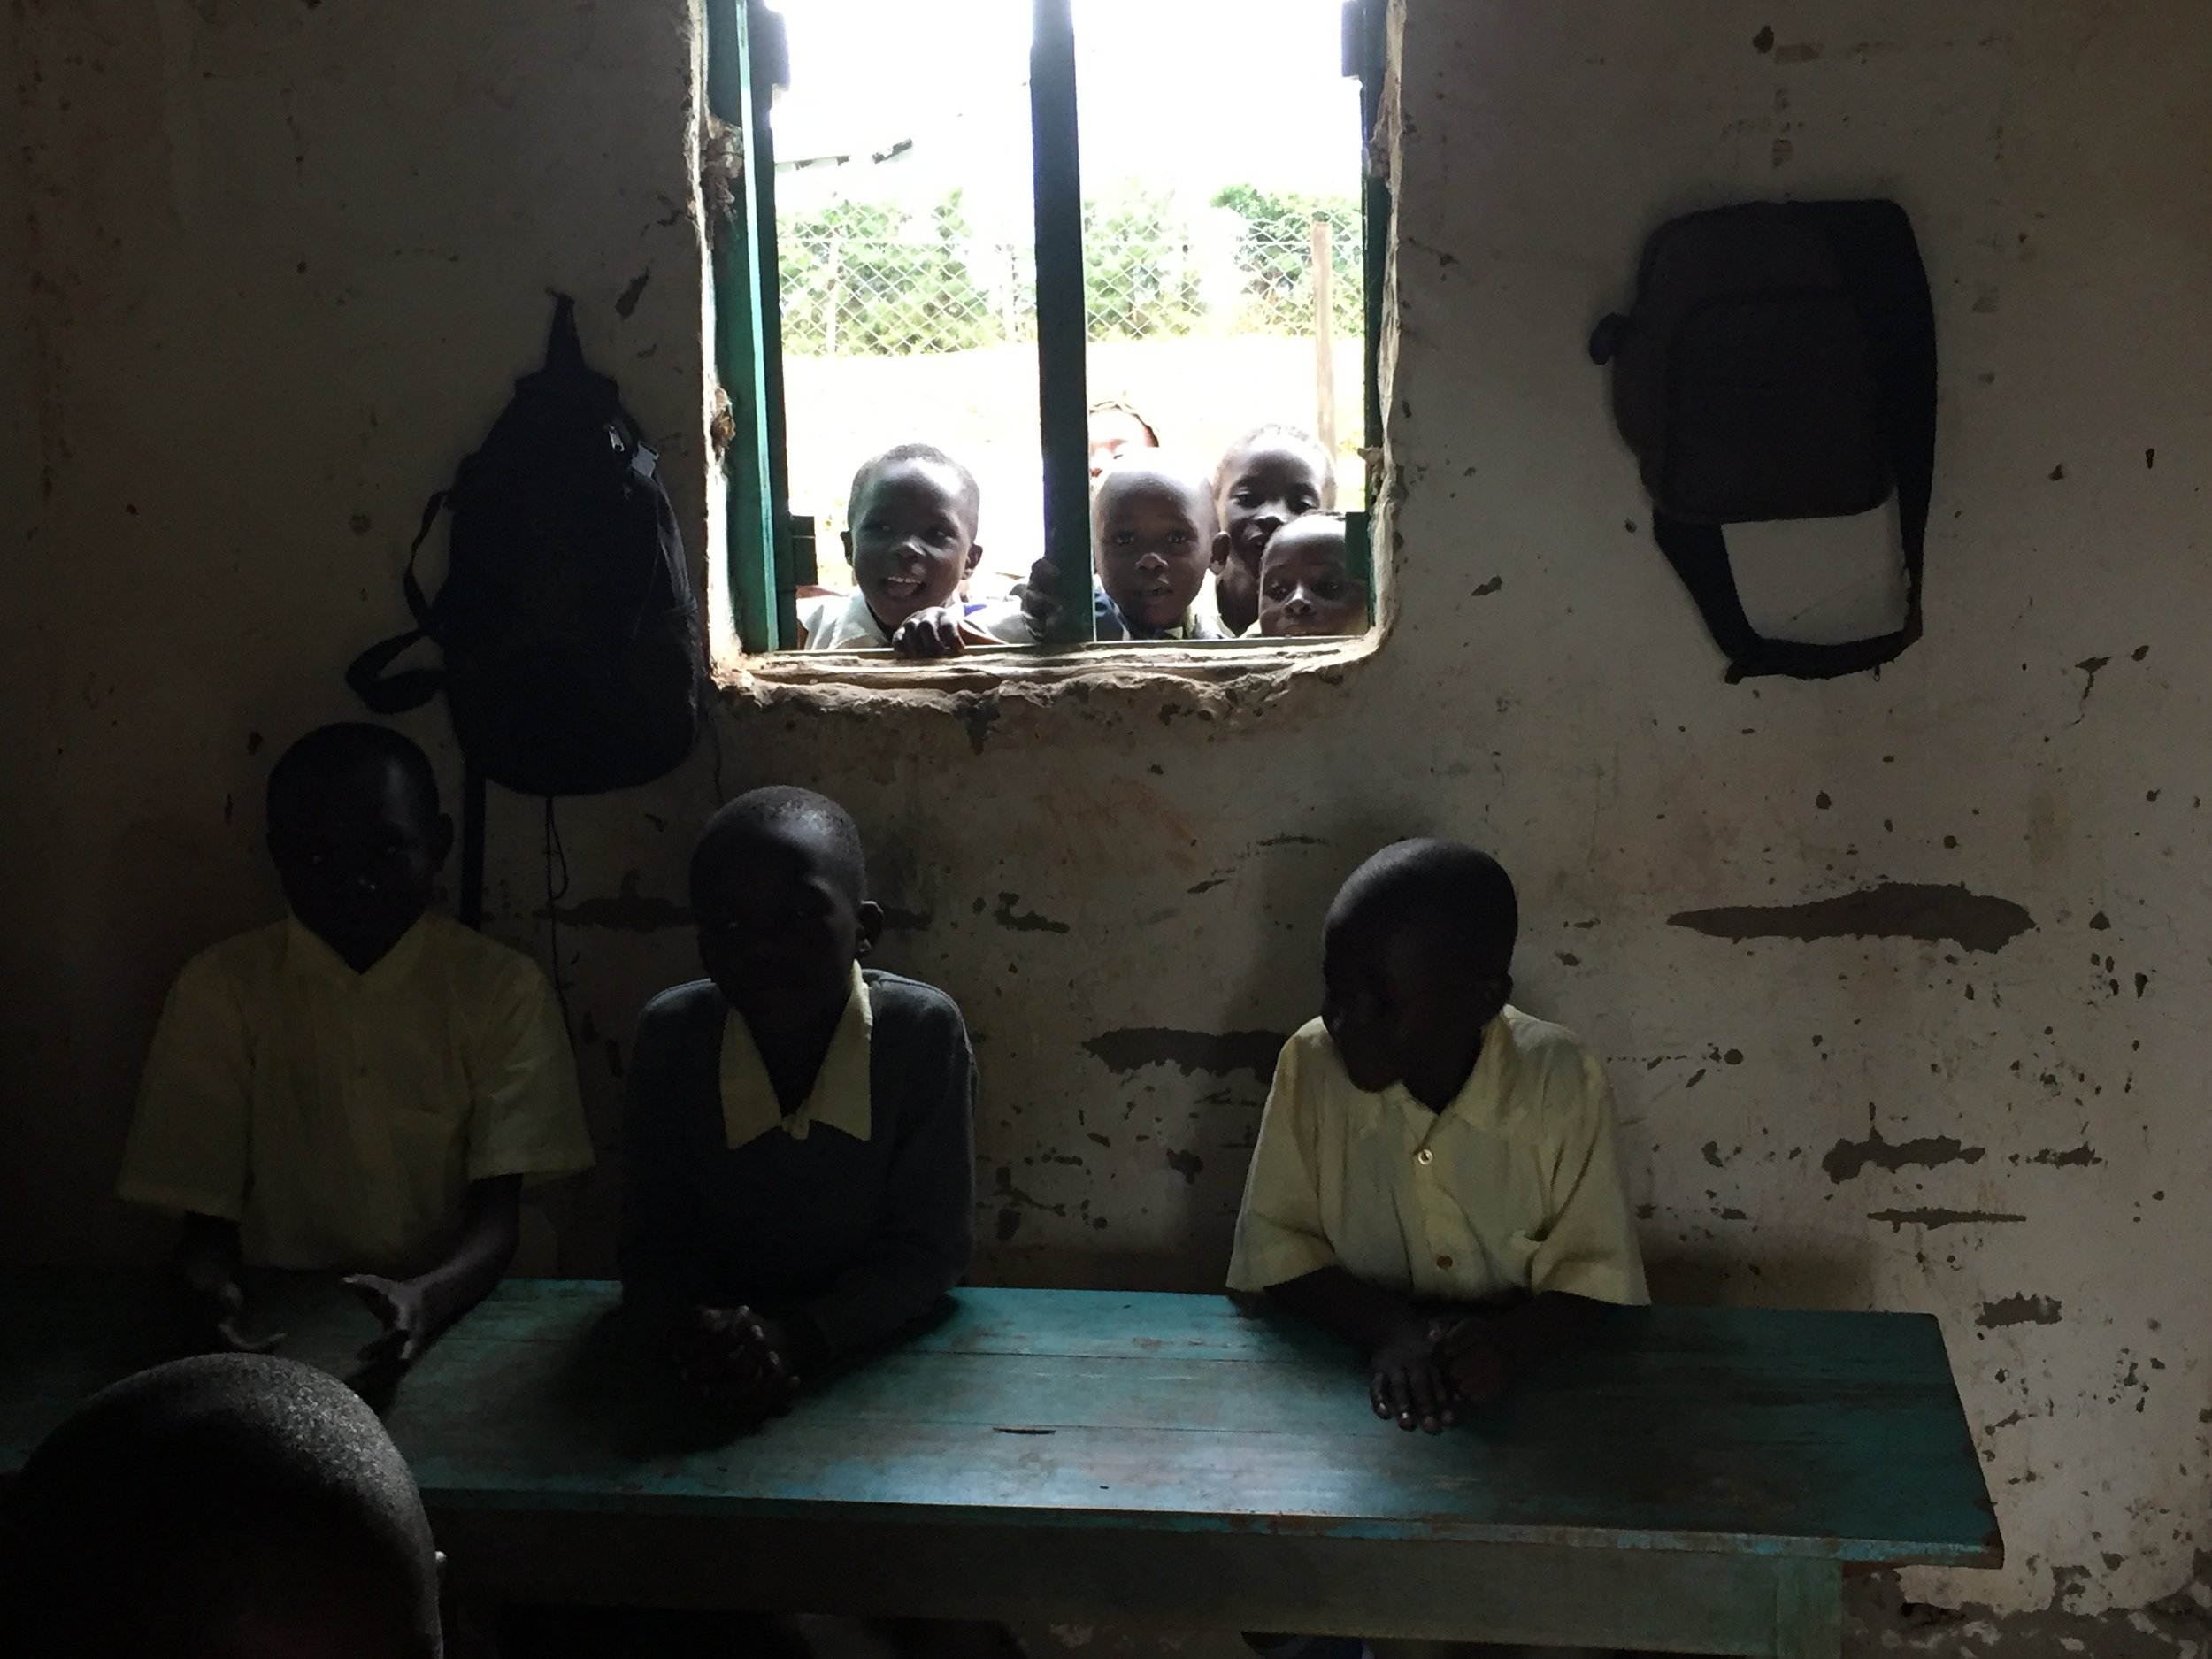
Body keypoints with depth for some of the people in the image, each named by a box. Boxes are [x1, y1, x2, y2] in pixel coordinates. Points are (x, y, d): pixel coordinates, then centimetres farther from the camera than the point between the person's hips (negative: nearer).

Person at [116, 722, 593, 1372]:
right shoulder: (219, 988, 0)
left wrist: (424, 1299, -28)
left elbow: (498, 1215, -7)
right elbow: (207, 1219, -1)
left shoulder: (502, 987, -2)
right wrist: (211, 1294, -23)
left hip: (455, 1319, -1)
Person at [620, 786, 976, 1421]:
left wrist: (800, 1338, -29)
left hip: (885, 1355, -1)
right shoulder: (670, 1035, -12)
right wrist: (697, 1335, -29)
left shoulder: (926, 1030, -18)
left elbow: (929, 1248, -14)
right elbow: (653, 1244, -7)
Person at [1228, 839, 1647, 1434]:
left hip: (1521, 1382, 0)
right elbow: (1274, 1243, -6)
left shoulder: (1563, 1083, -14)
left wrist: (1514, 1339, -26)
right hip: (1356, 1370, 0)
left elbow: (1591, 1270, -8)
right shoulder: (1311, 1065, -11)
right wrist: (1387, 1328, -21)